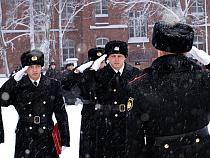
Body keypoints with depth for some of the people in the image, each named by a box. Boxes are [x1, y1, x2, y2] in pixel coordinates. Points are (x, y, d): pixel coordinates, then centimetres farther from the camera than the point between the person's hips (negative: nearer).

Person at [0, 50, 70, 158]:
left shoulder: (53, 85, 6)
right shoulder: (18, 86, 3)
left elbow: (61, 113, 7)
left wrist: (65, 140, 5)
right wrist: (14, 80, -15)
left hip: (47, 139, 1)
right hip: (25, 139, 0)